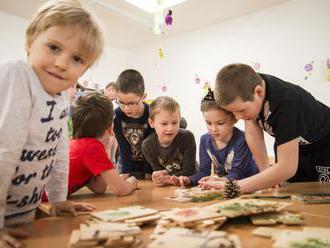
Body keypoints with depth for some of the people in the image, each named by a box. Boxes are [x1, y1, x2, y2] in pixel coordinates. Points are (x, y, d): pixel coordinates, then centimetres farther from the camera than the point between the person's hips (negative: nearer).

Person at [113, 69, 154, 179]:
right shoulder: (116, 116, -15)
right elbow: (123, 147, -13)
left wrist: (148, 174, -12)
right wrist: (125, 173, -16)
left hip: (148, 164, -1)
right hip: (126, 165, 2)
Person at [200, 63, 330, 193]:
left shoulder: (285, 102, -40)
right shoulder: (245, 88, -23)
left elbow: (287, 168, -41)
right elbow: (253, 133, -14)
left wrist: (234, 186, -41)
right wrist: (267, 173, -15)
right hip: (291, 145, 5)